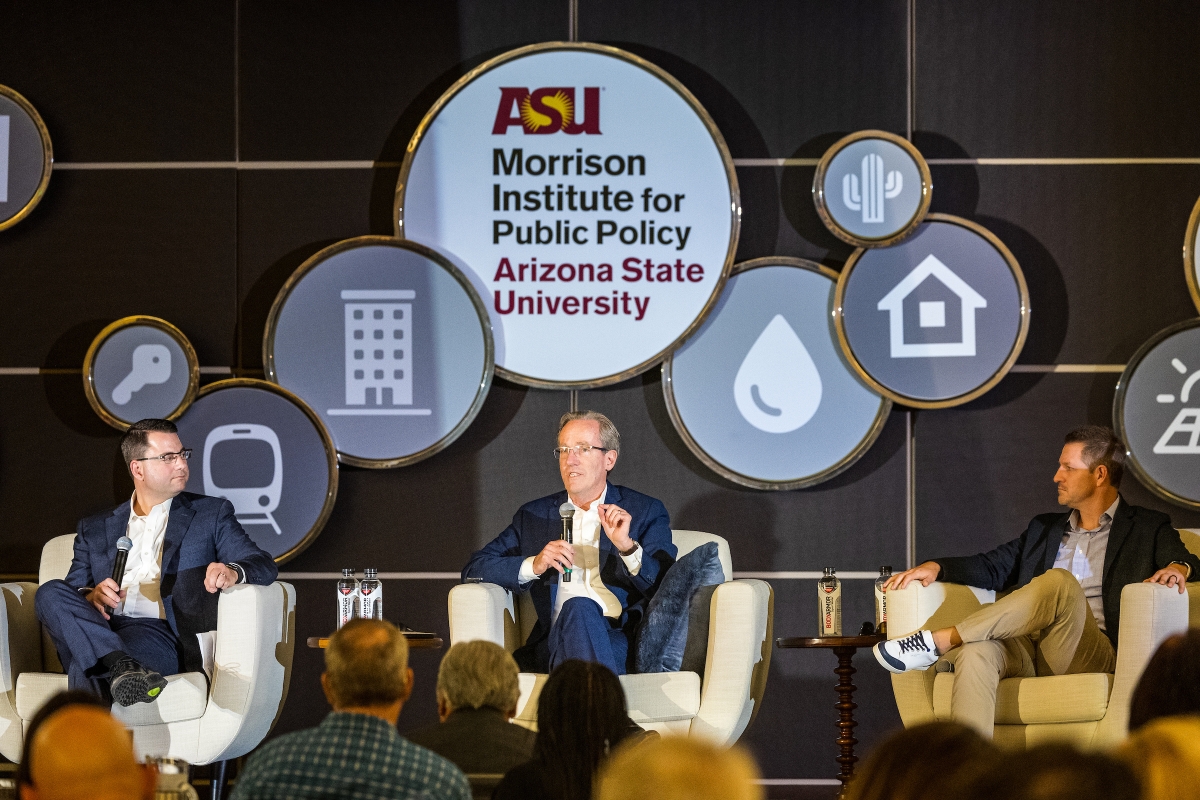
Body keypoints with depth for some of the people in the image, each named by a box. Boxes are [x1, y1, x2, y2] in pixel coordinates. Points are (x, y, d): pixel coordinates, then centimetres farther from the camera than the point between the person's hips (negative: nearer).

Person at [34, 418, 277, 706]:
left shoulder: (211, 514, 21)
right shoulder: (95, 529, 27)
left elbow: (264, 565, 9)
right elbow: (71, 594, 19)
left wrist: (233, 571, -18)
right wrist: (91, 596, -8)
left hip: (159, 634, -3)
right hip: (100, 629, 3)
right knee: (49, 593, -31)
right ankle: (123, 668, -50)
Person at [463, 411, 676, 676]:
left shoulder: (646, 512, 18)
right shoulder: (534, 516, 25)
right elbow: (474, 569, 16)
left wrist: (628, 547, -12)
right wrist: (533, 565, -3)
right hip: (554, 642, 2)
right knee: (577, 608, -35)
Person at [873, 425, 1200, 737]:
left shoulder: (1148, 528, 17)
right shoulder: (1044, 529, 31)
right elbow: (993, 567, 24)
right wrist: (936, 567, 7)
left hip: (1089, 655, -4)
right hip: (1024, 650, 4)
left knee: (1059, 581, -34)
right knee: (976, 652, -33)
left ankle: (937, 642, -32)